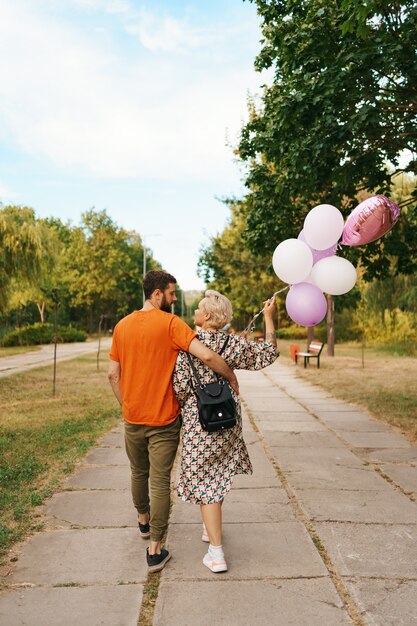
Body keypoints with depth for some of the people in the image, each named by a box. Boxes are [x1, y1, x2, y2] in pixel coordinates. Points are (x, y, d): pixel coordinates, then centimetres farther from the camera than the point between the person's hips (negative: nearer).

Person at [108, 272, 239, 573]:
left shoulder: (122, 326, 2)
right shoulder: (171, 323, -15)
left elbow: (113, 374, 5)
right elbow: (207, 355, -26)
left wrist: (127, 405, 15)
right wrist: (232, 378, -11)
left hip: (132, 418, 5)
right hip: (163, 420, -5)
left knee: (138, 474, 24)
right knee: (160, 482, 5)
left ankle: (144, 520, 47)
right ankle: (155, 549, 11)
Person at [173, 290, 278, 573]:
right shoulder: (233, 344, -5)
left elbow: (180, 386, -15)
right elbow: (268, 354, 5)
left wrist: (182, 407, 7)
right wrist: (269, 318, 11)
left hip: (198, 421, -4)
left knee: (204, 481, 3)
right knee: (219, 473, 23)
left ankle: (217, 554, 5)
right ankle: (211, 528, 44)